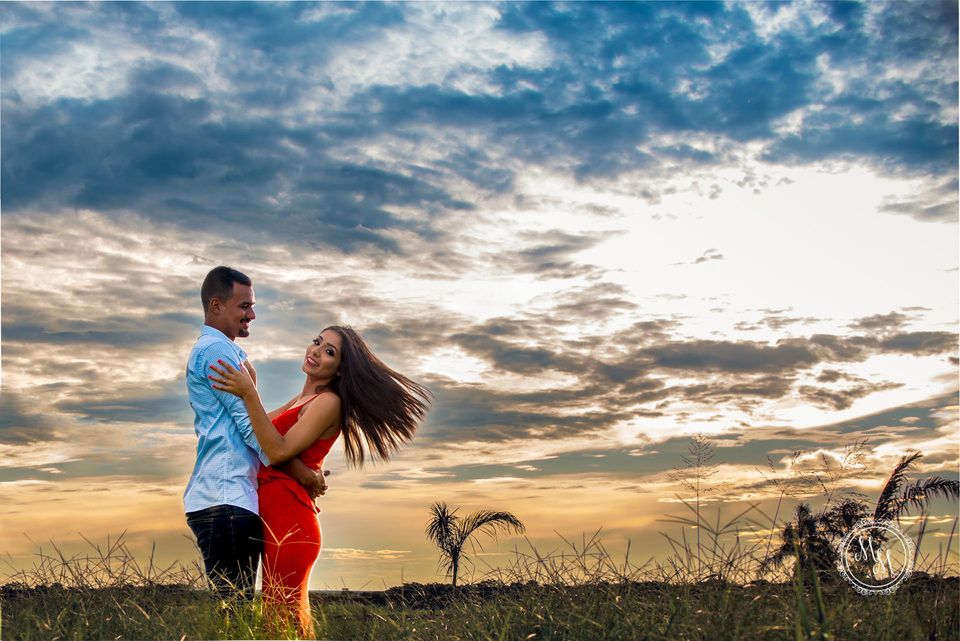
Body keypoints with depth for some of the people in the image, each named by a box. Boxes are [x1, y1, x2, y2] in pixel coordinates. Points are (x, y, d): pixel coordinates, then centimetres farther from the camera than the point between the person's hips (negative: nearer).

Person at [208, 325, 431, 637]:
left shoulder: (329, 402, -9)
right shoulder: (302, 400, 20)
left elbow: (278, 451, -18)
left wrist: (249, 394, -21)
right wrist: (250, 388, 19)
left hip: (288, 520, -9)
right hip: (276, 519, 9)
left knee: (283, 625, -7)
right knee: (287, 620, 13)